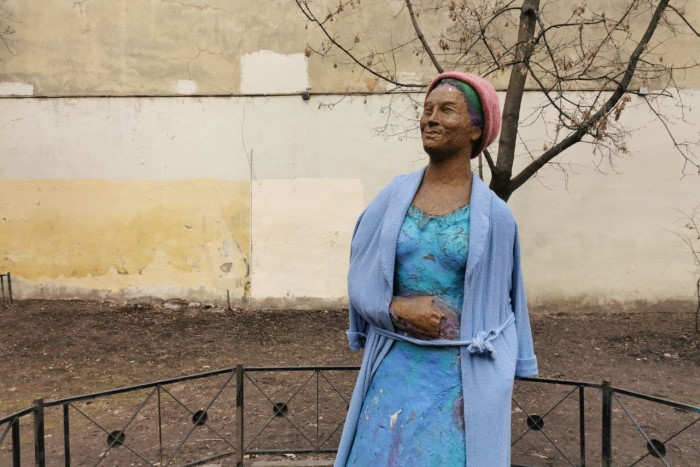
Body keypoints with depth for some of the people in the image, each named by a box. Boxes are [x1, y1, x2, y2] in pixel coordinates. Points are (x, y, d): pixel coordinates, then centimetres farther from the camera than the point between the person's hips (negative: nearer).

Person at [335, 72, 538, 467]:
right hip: (396, 367, 2)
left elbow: (498, 302, 3)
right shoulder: (394, 196, -2)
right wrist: (399, 308, -15)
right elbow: (361, 280, 3)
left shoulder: (493, 214, -6)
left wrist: (507, 377, 8)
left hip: (464, 376, -1)